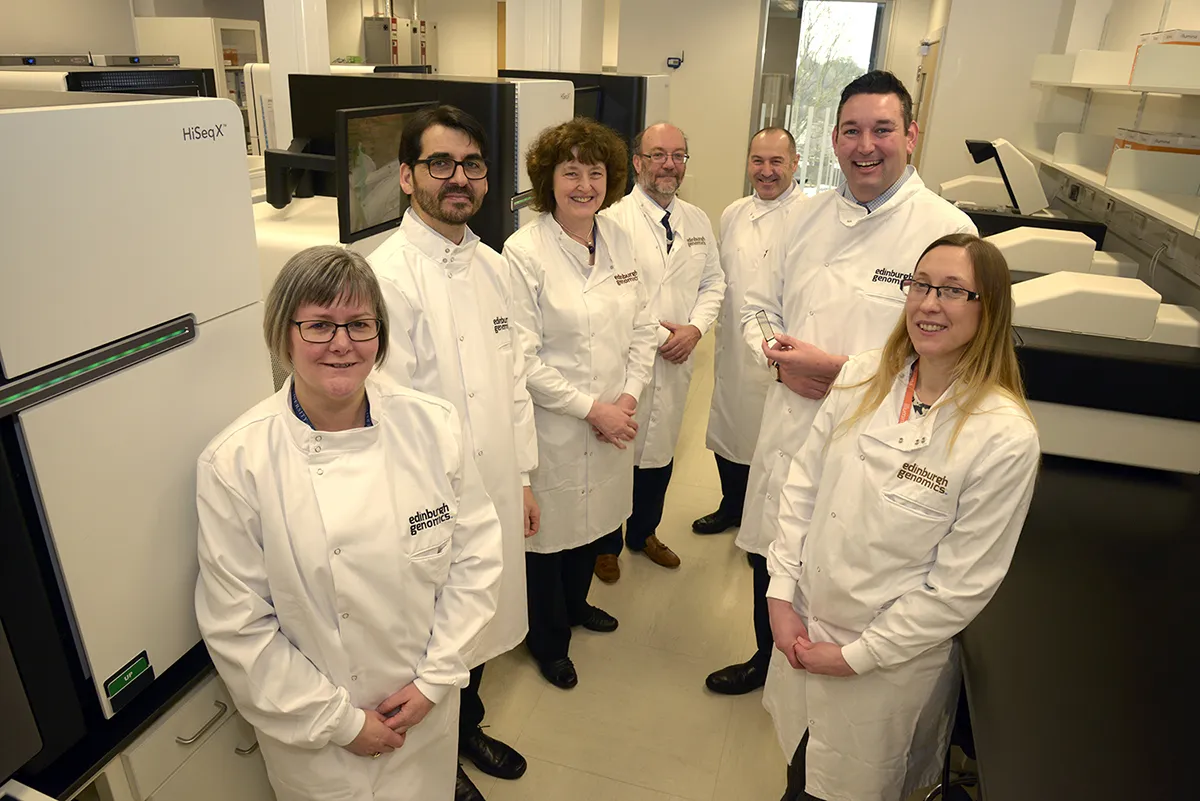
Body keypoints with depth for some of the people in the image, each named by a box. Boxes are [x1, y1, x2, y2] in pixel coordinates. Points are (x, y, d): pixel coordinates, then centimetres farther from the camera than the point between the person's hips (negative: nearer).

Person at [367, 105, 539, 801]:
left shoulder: (492, 265, 5)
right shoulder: (387, 275, -19)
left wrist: (523, 476, 10)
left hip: (498, 490, 7)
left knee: (481, 627, 25)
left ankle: (469, 728, 52)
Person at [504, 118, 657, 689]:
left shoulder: (619, 241, 4)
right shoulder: (524, 252, -15)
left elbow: (642, 329, 8)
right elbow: (522, 358, -18)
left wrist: (628, 397, -6)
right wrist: (591, 408, -16)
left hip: (613, 422, 6)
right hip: (553, 426, -6)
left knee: (594, 516, 23)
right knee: (550, 530, 11)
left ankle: (576, 603, 51)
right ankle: (549, 639, 37)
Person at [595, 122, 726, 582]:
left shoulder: (698, 221, 9)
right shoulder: (614, 220, -12)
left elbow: (713, 282, 12)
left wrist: (695, 327, -5)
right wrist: (655, 335, -16)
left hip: (677, 360, 6)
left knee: (661, 450, 18)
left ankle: (644, 532, 41)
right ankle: (607, 545, 29)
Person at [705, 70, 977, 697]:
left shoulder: (947, 231, -11)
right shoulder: (804, 218, 7)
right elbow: (758, 305, 13)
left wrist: (840, 369, -22)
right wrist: (780, 358, -8)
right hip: (788, 424, 5)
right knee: (769, 557, 21)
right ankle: (766, 659, 49)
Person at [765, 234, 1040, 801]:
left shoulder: (1006, 436, -21)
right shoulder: (864, 378, -7)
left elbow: (964, 584, -17)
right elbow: (803, 484, -2)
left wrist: (857, 656, -13)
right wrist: (781, 594, -6)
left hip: (891, 664, -3)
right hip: (802, 627, 4)